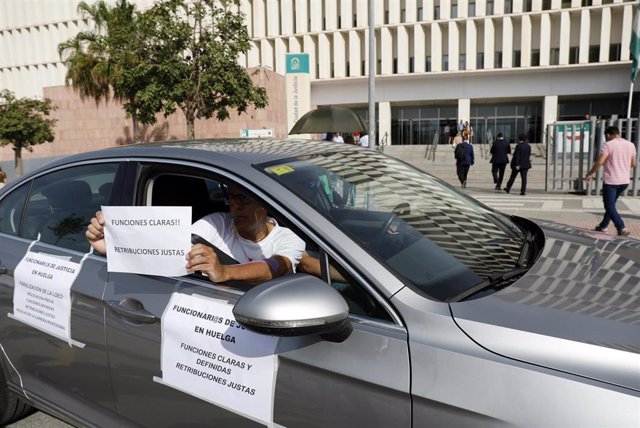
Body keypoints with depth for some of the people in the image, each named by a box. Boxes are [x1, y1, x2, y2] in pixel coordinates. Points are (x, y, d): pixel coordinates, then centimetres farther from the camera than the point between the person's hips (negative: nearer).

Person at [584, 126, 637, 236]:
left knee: (610, 206, 1)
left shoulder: (608, 145, -11)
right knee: (611, 204, 20)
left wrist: (589, 174, -7)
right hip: (625, 181, 7)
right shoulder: (630, 145, 8)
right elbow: (633, 164, 13)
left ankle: (621, 228, -8)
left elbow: (599, 162, -18)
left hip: (611, 181, -7)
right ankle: (603, 226, 27)